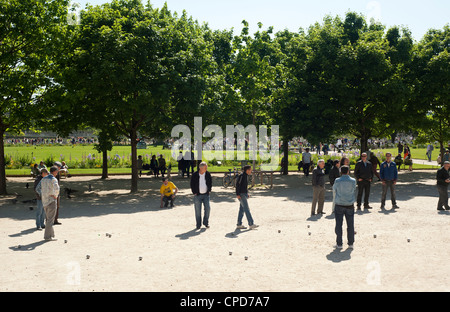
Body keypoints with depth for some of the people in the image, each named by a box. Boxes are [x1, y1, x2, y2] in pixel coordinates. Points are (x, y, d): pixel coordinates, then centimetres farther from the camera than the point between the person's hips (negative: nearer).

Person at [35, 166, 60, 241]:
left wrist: (42, 196, 15)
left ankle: (51, 234, 20)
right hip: (51, 201, -8)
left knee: (48, 219, 15)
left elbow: (37, 188, 18)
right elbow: (56, 188, -30)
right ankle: (47, 236, -3)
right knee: (50, 219, -3)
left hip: (45, 201, 8)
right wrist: (55, 196, -14)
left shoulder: (43, 179, 11)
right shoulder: (53, 179, -13)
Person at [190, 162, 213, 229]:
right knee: (198, 210, 2)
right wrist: (194, 192, -4)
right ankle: (198, 225, 12)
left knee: (207, 208, -2)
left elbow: (210, 182, 14)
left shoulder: (208, 174, 1)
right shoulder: (195, 175, -7)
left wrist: (209, 190, 7)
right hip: (197, 195, -2)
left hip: (206, 195, 2)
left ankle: (206, 222, 16)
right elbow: (192, 184, 0)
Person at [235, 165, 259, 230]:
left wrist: (247, 193, 18)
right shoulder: (241, 176, -14)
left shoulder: (246, 176, 14)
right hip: (241, 195, -9)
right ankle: (251, 224, -8)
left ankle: (239, 225, 13)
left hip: (244, 194, 9)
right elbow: (237, 184, -18)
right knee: (247, 209, -9)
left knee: (242, 209, 9)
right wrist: (237, 194, -21)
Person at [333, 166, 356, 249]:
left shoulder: (337, 181, -9)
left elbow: (334, 190, 5)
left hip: (339, 205, -2)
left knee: (339, 224, 4)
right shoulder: (353, 181, -3)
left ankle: (339, 244, 6)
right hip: (350, 205, 2)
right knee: (350, 224, 9)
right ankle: (350, 243, 15)